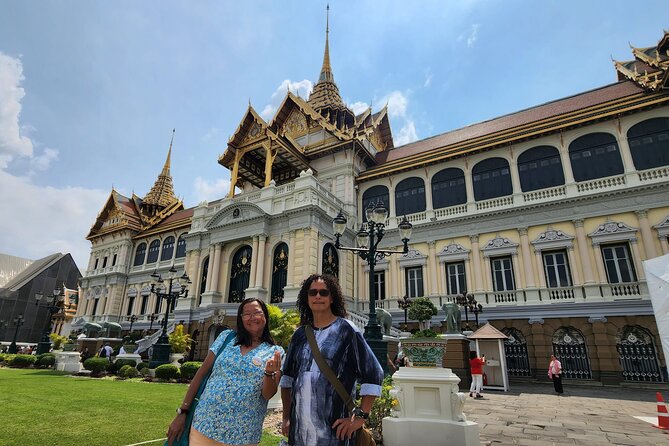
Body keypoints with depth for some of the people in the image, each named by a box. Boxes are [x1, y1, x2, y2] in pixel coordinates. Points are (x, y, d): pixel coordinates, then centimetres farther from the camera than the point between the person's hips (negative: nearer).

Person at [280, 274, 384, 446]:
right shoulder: (300, 334, 7)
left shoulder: (346, 330, -7)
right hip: (298, 427, 5)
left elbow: (373, 375, -8)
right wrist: (286, 417, 12)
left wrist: (360, 417, -11)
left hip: (333, 429, -4)